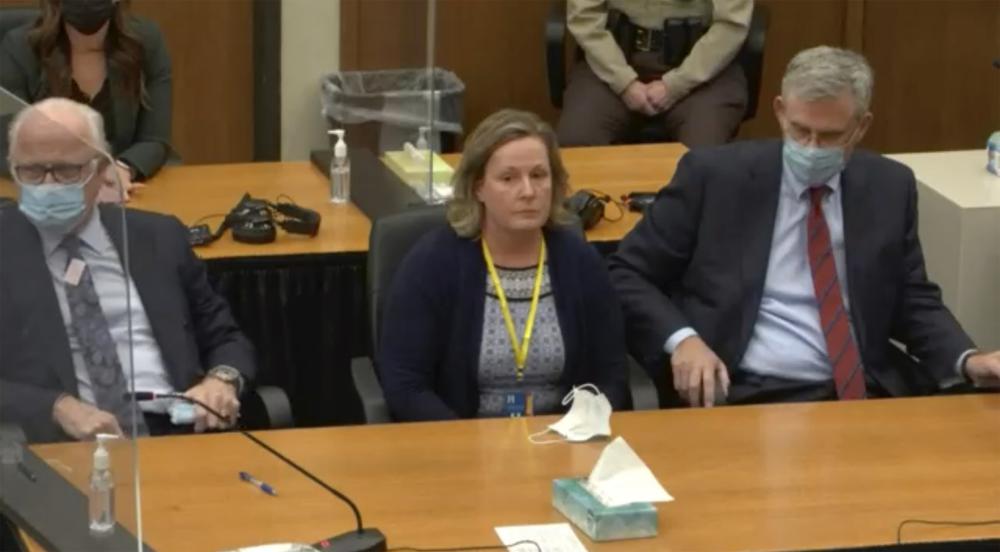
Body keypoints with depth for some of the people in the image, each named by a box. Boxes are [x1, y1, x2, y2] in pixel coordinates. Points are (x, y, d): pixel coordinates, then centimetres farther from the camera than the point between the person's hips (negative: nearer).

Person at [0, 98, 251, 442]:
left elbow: (224, 339, 23)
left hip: (174, 434, 2)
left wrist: (222, 380, 1)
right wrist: (59, 408, -17)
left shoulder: (158, 239, 18)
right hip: (59, 447, -1)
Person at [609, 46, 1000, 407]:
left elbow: (914, 301, 17)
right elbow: (624, 275, 3)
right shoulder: (714, 176, 0)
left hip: (861, 395, 3)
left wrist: (967, 360, -3)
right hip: (743, 398, -3)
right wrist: (681, 339, -14)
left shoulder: (888, 187, 9)